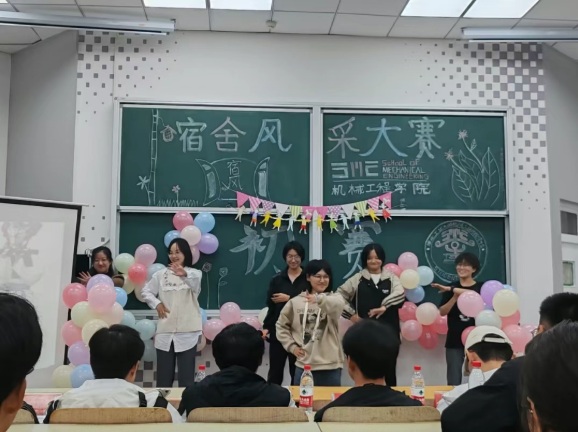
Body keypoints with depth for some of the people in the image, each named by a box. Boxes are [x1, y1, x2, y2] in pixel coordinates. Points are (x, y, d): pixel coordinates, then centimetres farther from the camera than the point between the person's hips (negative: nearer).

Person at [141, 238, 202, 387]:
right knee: (163, 378, 8)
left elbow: (195, 284, -24)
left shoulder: (194, 273, 0)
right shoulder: (161, 274, 9)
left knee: (186, 377, 0)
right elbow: (146, 291, 17)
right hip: (165, 331, 2)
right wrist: (156, 303, -2)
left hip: (187, 332, -2)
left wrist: (185, 274, -46)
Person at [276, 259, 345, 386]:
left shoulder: (334, 298, -2)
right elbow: (281, 325, 16)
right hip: (303, 365, 2)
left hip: (330, 366, -2)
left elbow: (337, 305, -28)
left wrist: (319, 299, -48)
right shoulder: (296, 301, 6)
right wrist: (291, 346, 3)